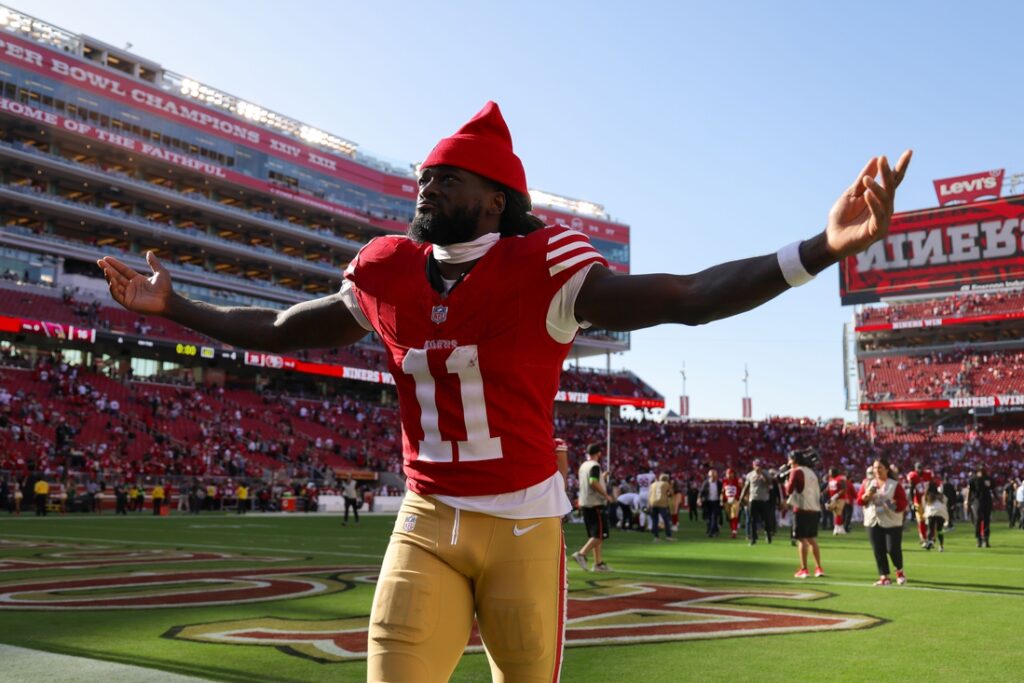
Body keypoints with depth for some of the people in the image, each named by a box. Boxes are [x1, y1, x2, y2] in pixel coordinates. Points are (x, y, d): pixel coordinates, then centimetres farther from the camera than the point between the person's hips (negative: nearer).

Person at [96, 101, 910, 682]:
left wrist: (823, 248, -34)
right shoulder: (387, 274, 2)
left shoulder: (541, 269, -12)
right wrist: (171, 307, 22)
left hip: (523, 524, -3)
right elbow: (283, 329, 17)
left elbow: (686, 298, -22)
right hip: (426, 525, 3)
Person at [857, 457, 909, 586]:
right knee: (878, 551, 2)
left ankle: (899, 571, 22)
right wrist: (867, 495, -13)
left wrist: (895, 504, -26)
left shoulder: (895, 484, -2)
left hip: (892, 522, -3)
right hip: (873, 522, 3)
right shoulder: (867, 483, 8)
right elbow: (859, 501, 7)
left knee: (893, 549, -6)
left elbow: (903, 502, -6)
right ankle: (884, 577, 10)